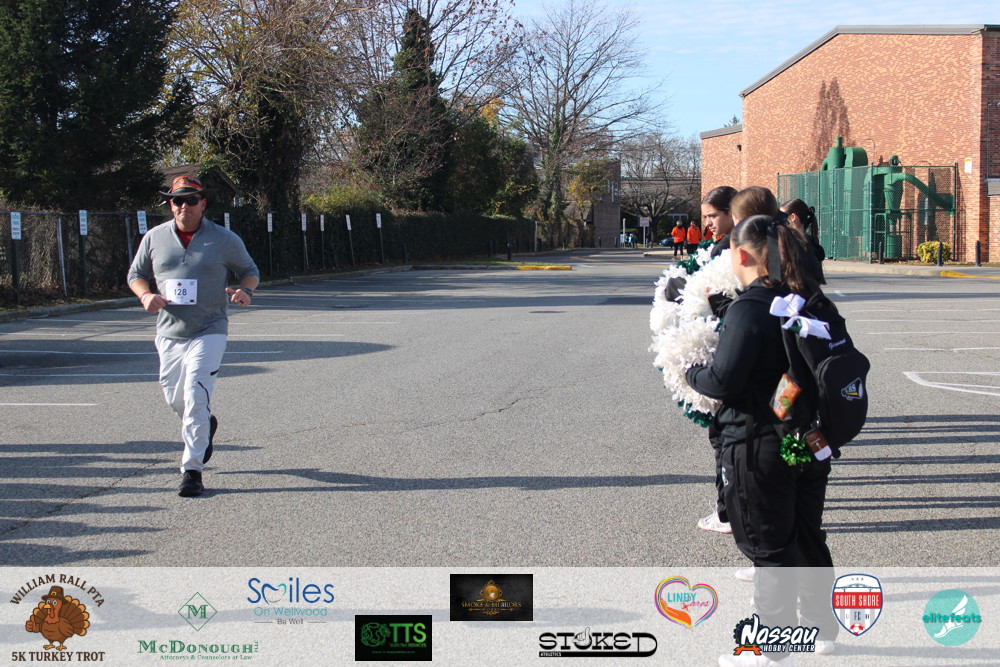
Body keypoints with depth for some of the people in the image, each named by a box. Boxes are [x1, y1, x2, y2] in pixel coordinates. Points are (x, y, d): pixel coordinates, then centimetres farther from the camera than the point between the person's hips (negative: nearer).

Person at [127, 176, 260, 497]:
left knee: (196, 397, -15)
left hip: (209, 331, -4)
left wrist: (245, 291, -11)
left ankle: (192, 469, -9)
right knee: (175, 398, 12)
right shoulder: (154, 238, 5)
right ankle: (205, 426, 46)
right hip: (169, 333, 4)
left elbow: (249, 270, 12)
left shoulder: (224, 239, 0)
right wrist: (145, 295, -8)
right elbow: (136, 274, 14)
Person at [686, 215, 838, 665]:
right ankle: (820, 628, 34)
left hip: (759, 445, -8)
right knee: (807, 536, 21)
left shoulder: (749, 308, -20)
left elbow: (722, 381, -21)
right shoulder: (807, 302, 4)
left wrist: (691, 373, -2)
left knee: (768, 546, 3)